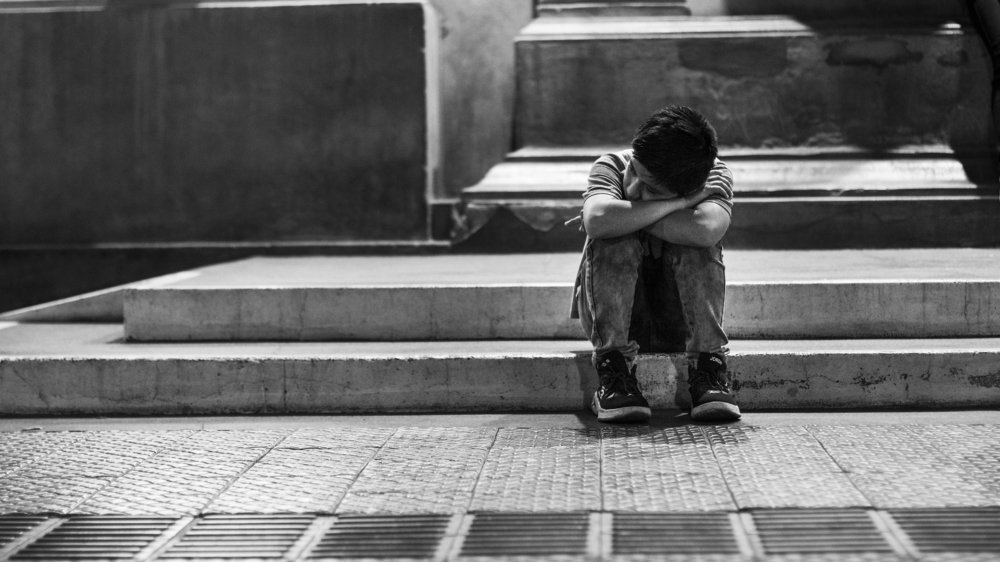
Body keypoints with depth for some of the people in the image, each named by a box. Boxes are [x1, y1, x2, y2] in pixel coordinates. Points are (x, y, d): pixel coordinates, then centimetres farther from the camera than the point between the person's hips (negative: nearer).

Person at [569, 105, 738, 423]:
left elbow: (706, 230, -39)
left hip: (680, 321, 0)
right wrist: (678, 204, -32)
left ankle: (708, 369, -25)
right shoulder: (611, 167, -16)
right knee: (614, 240, -29)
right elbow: (598, 220, -40)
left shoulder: (715, 176, -15)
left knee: (696, 244, -27)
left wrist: (628, 214, -30)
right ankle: (614, 371, -29)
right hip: (611, 313, 0)